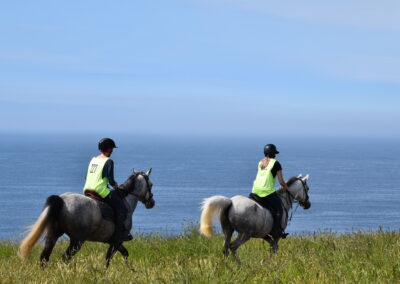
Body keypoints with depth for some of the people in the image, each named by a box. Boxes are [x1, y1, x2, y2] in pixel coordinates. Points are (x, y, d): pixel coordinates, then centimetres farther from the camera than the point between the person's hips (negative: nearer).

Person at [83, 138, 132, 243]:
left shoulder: (93, 159, 14)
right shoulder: (109, 161, -7)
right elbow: (111, 180, -13)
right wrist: (115, 186, 9)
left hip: (87, 191, 8)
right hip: (100, 190, -8)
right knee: (120, 208, 0)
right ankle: (119, 235, -3)